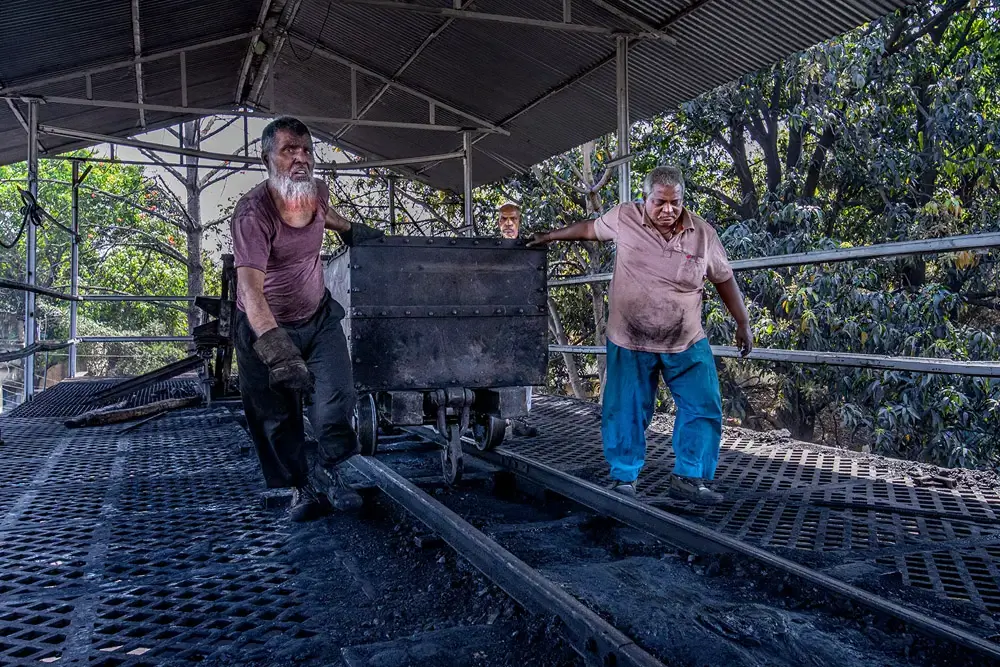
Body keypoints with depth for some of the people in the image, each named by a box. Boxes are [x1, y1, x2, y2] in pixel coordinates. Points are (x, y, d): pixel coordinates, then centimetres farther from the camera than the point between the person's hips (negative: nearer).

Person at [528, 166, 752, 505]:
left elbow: (724, 279, 6)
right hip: (629, 343, -1)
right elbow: (588, 228, 11)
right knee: (624, 413, 5)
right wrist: (548, 236, 18)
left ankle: (688, 478, 13)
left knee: (704, 410, 0)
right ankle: (623, 477, 22)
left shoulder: (703, 233, -5)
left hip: (687, 345, 1)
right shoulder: (624, 217, -7)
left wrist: (743, 324, 11)